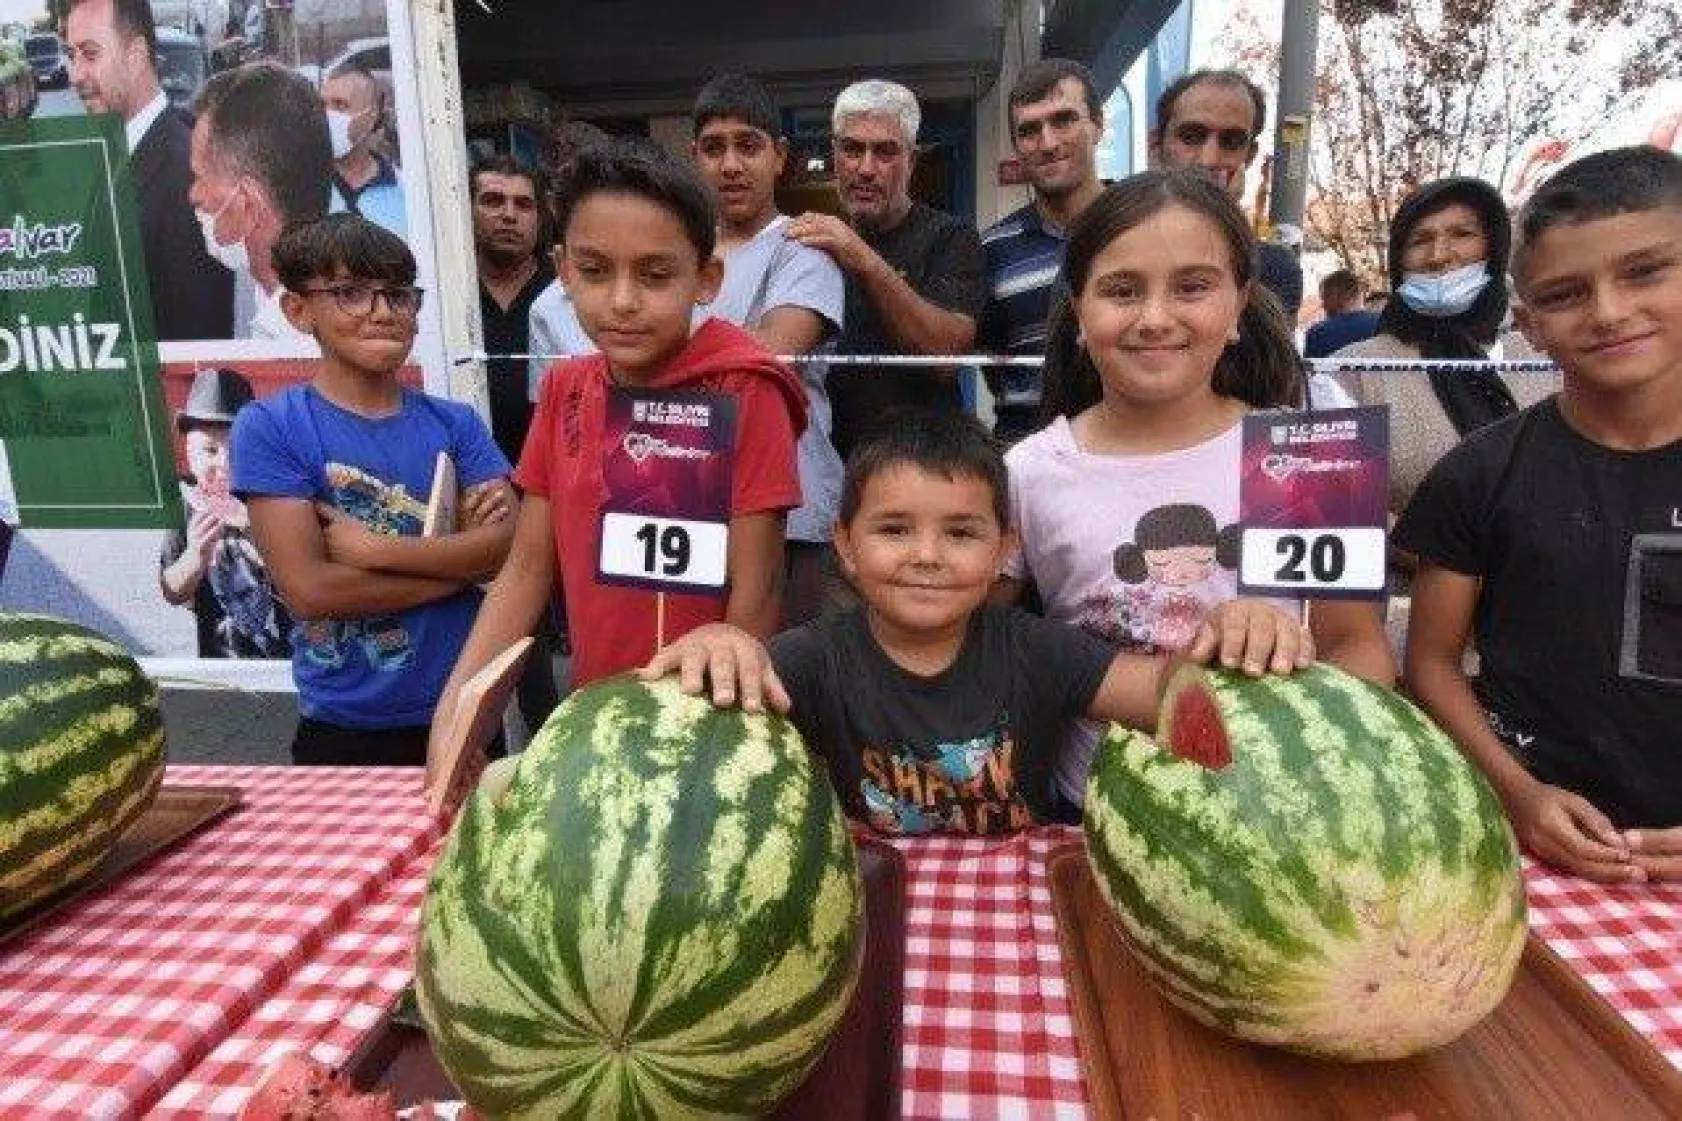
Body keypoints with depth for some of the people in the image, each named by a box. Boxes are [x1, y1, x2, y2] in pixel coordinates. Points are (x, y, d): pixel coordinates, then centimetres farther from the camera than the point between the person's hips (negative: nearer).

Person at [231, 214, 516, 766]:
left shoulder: (456, 423, 2)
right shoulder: (268, 427, -7)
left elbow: (507, 545, -10)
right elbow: (308, 589, -15)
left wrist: (374, 549, -16)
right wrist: (459, 559, -13)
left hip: (466, 711, 3)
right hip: (343, 728, -3)